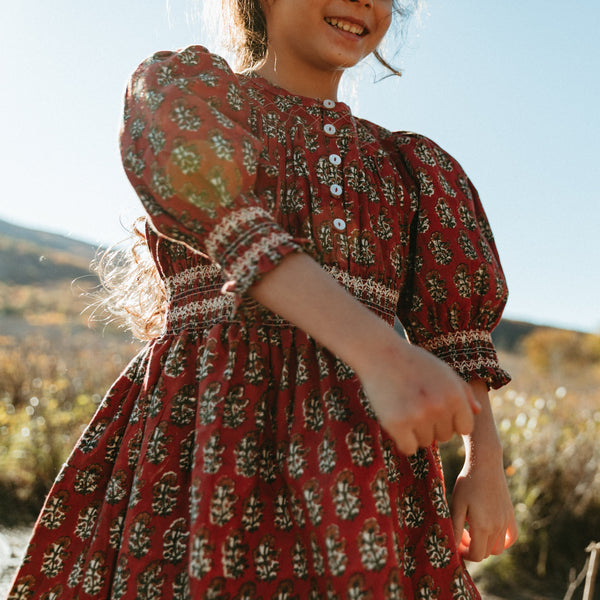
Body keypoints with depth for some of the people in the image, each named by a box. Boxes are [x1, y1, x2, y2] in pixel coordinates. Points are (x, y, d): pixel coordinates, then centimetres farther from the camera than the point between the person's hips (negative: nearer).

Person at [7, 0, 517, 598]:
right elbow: (230, 224, -12)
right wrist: (381, 355, -25)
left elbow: (452, 322, 13)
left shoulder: (406, 163, 20)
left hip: (365, 440, 4)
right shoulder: (176, 84, 7)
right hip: (205, 413, -3)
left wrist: (485, 458, -3)